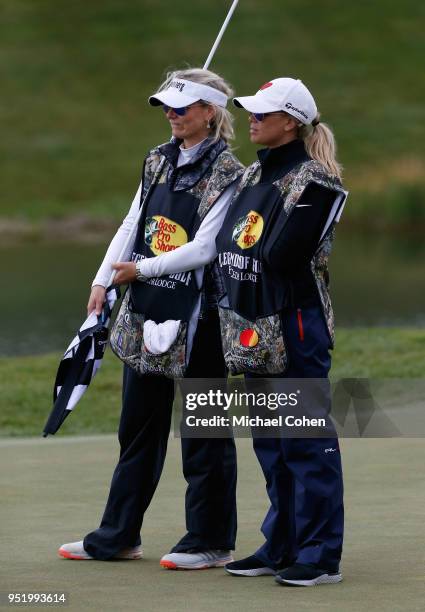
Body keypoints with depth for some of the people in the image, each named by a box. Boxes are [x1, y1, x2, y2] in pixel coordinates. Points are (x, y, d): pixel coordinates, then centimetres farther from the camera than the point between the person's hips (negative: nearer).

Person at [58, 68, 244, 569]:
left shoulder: (228, 175, -12)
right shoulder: (158, 161, 10)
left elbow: (203, 249, -17)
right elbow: (131, 224, 12)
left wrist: (141, 269, -12)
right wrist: (102, 281, 4)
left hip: (198, 315, -7)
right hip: (149, 310, 7)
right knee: (138, 424, 12)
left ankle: (210, 541, 10)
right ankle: (118, 537, 20)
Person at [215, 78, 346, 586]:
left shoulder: (313, 183, -12)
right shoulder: (253, 175, 14)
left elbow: (280, 256, -20)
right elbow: (224, 242, 12)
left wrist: (249, 253, -2)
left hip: (294, 327, -9)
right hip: (252, 328, 9)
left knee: (307, 444, -5)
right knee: (270, 444, 14)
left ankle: (320, 556, -1)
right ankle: (281, 547, 22)